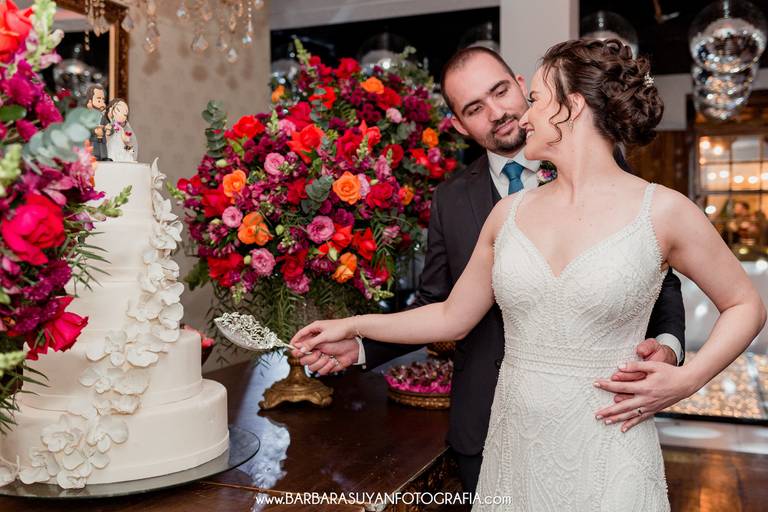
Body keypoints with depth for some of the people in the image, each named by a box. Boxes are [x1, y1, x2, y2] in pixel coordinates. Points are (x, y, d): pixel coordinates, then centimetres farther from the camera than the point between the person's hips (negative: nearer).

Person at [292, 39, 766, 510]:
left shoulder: (662, 211, -7)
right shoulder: (509, 214, 3)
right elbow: (454, 317, 11)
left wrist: (686, 380, -10)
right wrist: (353, 326, 10)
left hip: (606, 458, -3)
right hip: (513, 449, 4)